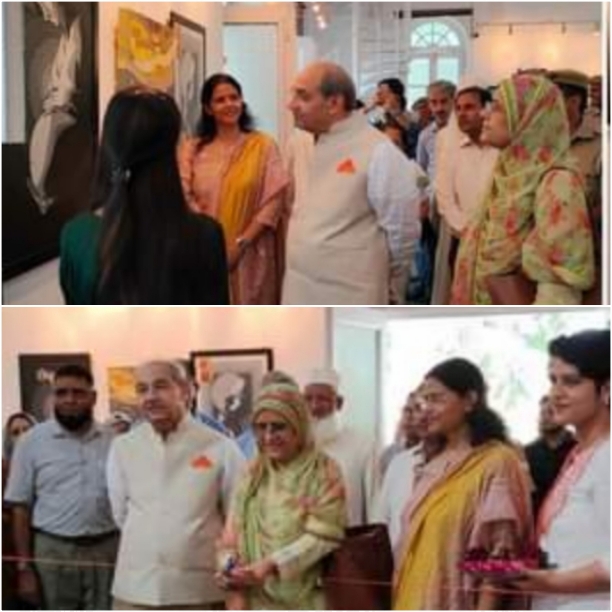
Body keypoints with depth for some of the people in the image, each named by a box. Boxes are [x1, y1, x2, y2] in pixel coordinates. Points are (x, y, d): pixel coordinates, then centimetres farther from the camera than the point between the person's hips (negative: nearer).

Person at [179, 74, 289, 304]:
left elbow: (274, 200, -3)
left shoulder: (264, 145, 3)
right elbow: (183, 198, 0)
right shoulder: (191, 149, 8)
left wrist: (240, 243, -11)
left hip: (250, 256, -1)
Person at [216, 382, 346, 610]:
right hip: (257, 603, 4)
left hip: (305, 604, -4)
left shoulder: (324, 472, -1)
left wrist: (271, 564, -20)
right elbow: (232, 534, 8)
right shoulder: (252, 474, 12)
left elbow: (323, 536, -10)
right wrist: (232, 570, -12)